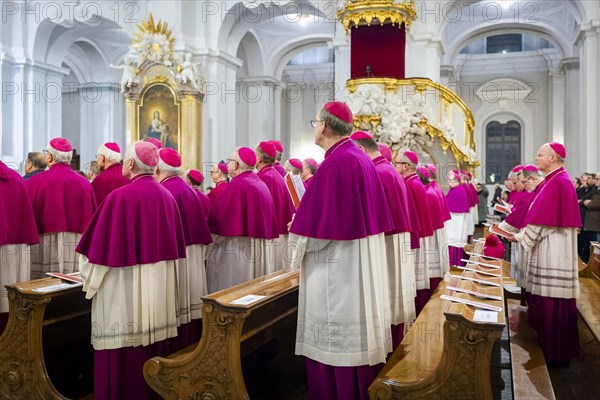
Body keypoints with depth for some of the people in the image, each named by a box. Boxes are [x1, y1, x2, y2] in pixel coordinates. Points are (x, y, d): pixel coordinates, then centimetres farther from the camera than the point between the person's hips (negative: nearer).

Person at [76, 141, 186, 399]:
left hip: (126, 286, -7)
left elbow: (101, 246, -11)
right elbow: (175, 244, 12)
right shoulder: (167, 196, 4)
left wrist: (89, 274, 6)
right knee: (154, 341, 16)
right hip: (160, 287, 7)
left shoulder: (120, 197, -15)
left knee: (123, 351, 4)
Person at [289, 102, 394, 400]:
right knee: (357, 332, 19)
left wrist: (298, 246, 0)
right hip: (363, 262, 10)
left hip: (337, 265, -9)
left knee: (334, 342, 2)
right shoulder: (364, 160, 9)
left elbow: (318, 220, -19)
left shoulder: (333, 164, -19)